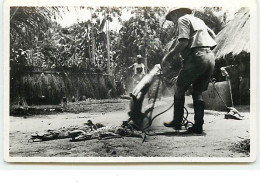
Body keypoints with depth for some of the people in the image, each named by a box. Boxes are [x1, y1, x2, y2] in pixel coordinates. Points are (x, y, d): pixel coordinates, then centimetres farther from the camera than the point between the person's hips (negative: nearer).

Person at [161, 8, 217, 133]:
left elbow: (183, 42, -13)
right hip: (210, 58, 7)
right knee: (198, 92, 12)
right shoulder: (198, 20, 26)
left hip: (196, 57, -7)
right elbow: (213, 36, 28)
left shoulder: (183, 20, 1)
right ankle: (198, 125, 7)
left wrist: (167, 56, -9)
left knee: (180, 89, 6)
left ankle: (177, 122, 8)